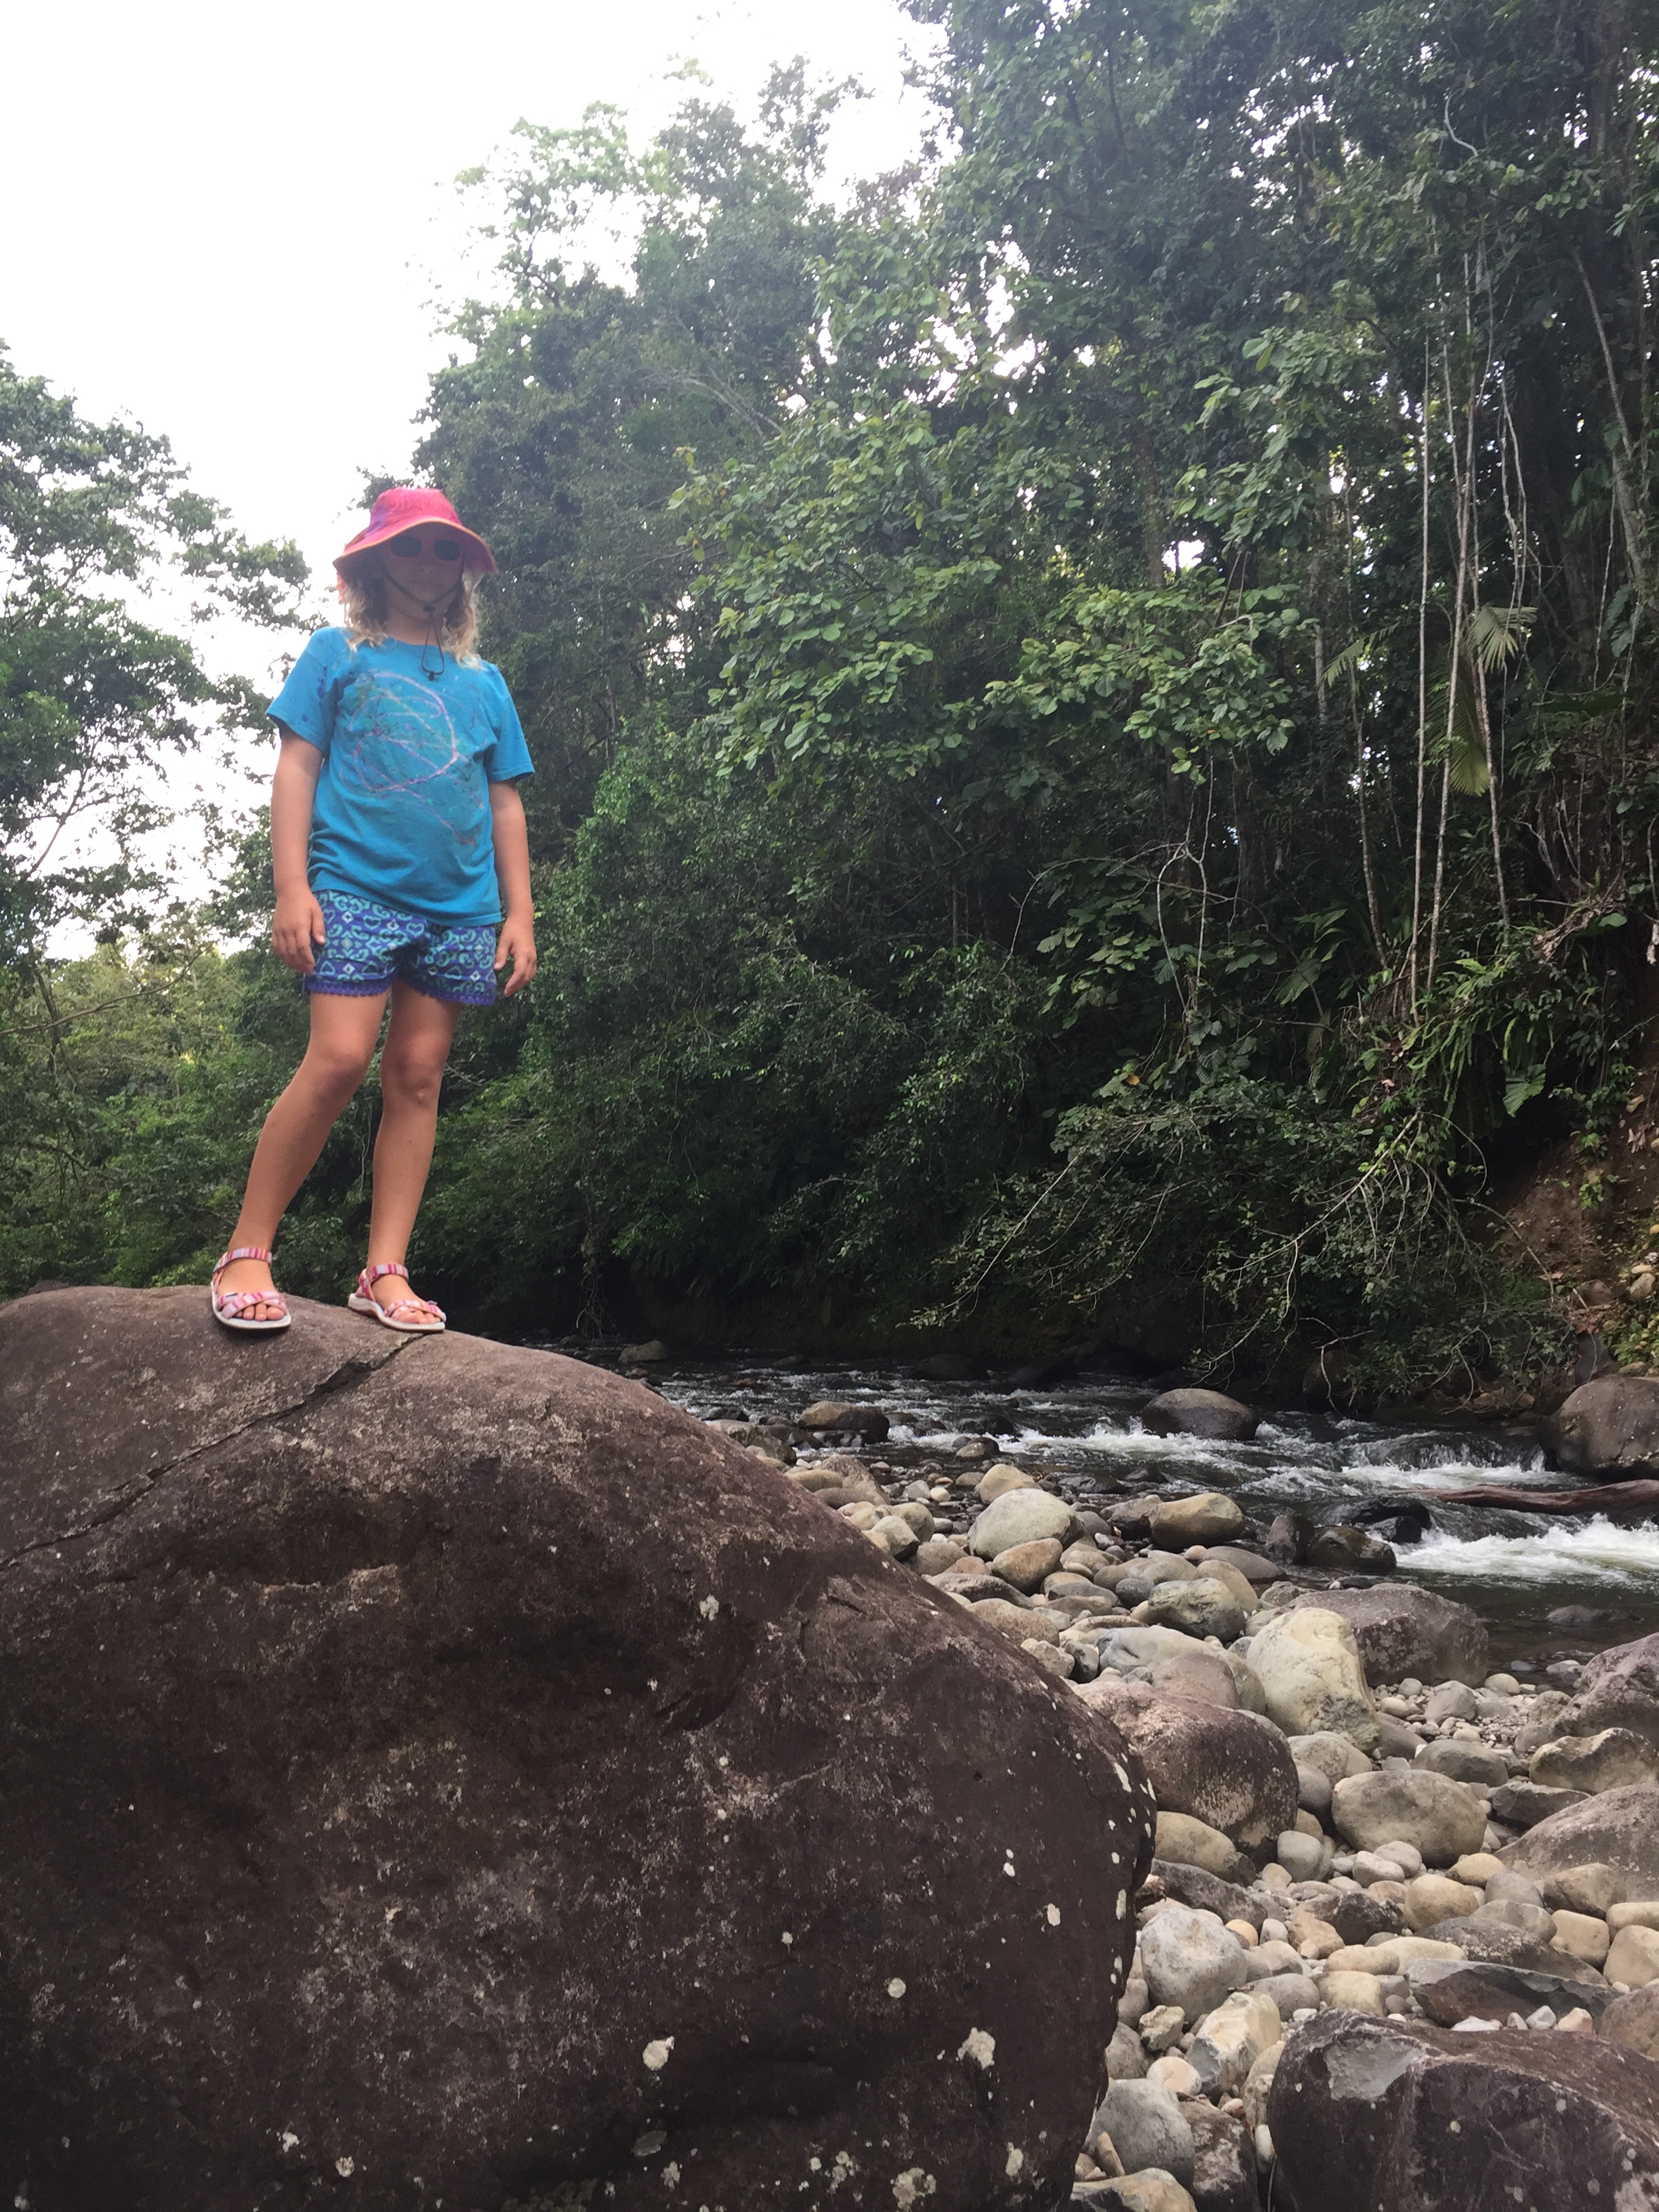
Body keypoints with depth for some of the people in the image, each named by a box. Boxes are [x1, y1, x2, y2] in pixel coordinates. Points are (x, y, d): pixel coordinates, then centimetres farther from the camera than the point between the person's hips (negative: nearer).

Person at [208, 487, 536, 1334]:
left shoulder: (483, 682, 20)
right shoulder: (337, 654, 11)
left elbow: (505, 803, 18)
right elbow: (296, 769, 4)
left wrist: (520, 911, 9)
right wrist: (291, 886, -7)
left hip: (460, 906, 4)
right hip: (357, 887, -4)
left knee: (416, 1077, 0)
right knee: (339, 1059, -17)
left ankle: (386, 1271, 2)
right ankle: (244, 1254, -7)